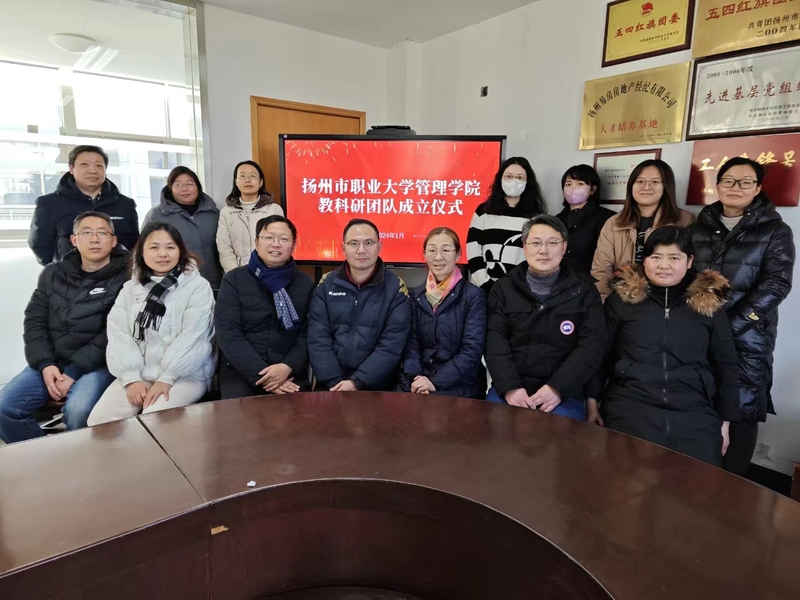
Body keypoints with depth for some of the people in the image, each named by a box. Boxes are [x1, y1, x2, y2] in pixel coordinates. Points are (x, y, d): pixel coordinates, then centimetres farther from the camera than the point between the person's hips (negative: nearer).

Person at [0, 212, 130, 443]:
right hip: (51, 362, 6)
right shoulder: (52, 274, 12)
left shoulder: (125, 278, -5)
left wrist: (74, 372, -15)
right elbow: (34, 321, 10)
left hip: (97, 363, -5)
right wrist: (45, 364, -6)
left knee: (77, 411, -31)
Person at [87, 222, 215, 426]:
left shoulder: (198, 286, -3)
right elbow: (118, 334, 2)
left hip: (185, 375, -4)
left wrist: (166, 378, -17)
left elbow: (191, 337, -11)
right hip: (139, 373, 5)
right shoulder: (130, 289, 12)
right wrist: (131, 377, -10)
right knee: (99, 421, -13)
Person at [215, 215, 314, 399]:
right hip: (240, 371, -1)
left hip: (289, 373, 1)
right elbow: (228, 334, -5)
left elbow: (307, 334, 3)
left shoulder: (305, 284, 9)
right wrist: (261, 375, -14)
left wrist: (287, 367, -15)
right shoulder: (234, 280, 3)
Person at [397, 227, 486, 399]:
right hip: (420, 381, 4)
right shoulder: (416, 295, 11)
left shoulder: (473, 295, -3)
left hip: (460, 384, -3)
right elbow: (411, 344, 5)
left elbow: (472, 350, -10)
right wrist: (415, 378, -13)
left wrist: (436, 382, -17)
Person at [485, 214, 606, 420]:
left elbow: (591, 346, -2)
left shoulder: (584, 291, 7)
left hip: (563, 393, -1)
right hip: (509, 389, 1)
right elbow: (495, 341, -1)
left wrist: (557, 388, -15)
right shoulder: (504, 289, 9)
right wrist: (510, 387, -15)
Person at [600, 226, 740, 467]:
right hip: (631, 406, -1)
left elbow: (725, 365, 14)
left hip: (695, 411, 2)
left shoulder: (709, 303, 10)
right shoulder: (622, 298, 6)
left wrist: (725, 420, 11)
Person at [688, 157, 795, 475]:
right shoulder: (699, 228, 12)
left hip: (747, 338, -2)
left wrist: (731, 325, -17)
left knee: (741, 410, 1)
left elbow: (776, 285, -7)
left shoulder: (775, 231, 3)